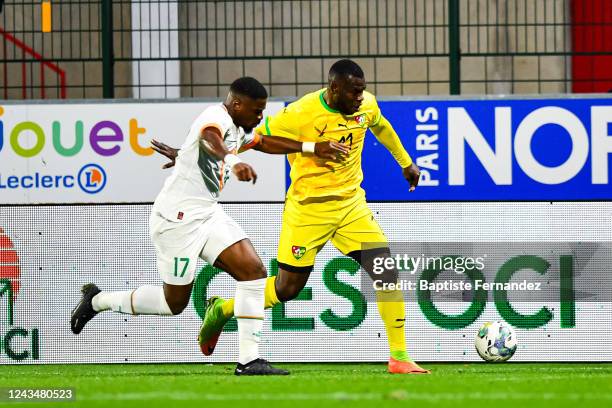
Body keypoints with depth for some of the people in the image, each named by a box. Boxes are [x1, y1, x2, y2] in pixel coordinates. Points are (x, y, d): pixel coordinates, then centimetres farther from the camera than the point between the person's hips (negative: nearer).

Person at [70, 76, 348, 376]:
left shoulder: (238, 130, 14)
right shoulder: (218, 117, -17)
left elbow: (265, 142, 34)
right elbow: (209, 139, -41)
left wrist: (312, 147, 29)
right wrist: (233, 161, -62)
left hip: (207, 214, 10)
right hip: (178, 217, -10)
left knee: (253, 270, -7)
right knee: (175, 302, 1)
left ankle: (249, 360, -9)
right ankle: (98, 300, 22)